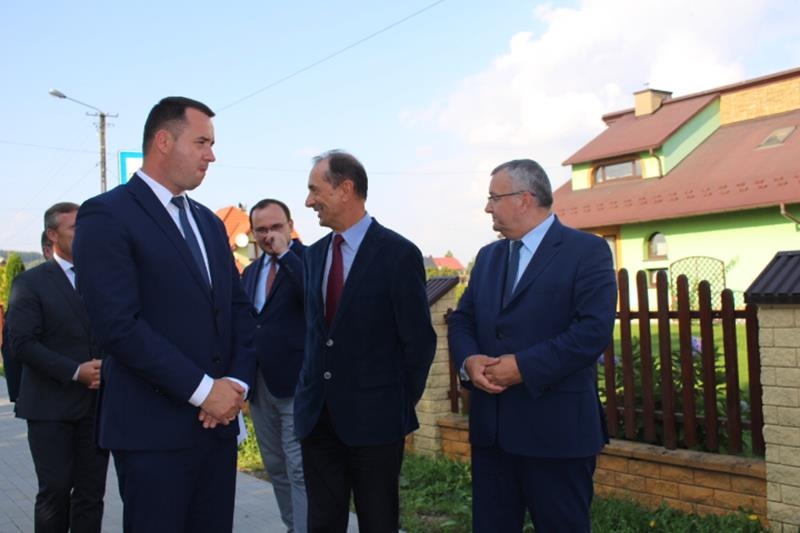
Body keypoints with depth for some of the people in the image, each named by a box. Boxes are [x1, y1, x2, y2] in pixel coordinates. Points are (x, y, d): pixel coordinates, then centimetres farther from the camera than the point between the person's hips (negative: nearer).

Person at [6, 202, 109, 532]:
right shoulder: (31, 282, -2)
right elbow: (22, 343, -11)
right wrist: (75, 371, -18)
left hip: (97, 402, 4)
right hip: (50, 406, -3)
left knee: (91, 492, 5)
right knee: (55, 490, 0)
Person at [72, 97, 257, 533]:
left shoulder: (209, 222, 16)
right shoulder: (106, 215, -8)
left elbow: (238, 307, 15)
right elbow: (119, 325, -17)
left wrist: (239, 381, -2)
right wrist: (203, 389, -16)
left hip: (218, 420, 7)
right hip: (154, 430, -7)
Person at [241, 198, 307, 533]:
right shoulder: (250, 272, 15)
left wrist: (285, 253, -22)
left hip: (297, 382, -7)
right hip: (260, 384, 7)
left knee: (301, 469, -8)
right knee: (276, 468, 15)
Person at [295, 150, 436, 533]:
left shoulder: (398, 254, -10)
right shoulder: (314, 255, 10)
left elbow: (419, 340, -8)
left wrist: (402, 407, -4)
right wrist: (311, 388, 10)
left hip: (374, 418, -5)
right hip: (317, 415, 6)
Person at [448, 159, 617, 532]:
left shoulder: (586, 250, -6)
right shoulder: (488, 256, 15)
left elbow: (594, 329, -17)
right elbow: (461, 320, 14)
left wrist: (524, 366, -21)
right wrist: (469, 360, -8)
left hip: (556, 427, -6)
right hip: (491, 424, 6)